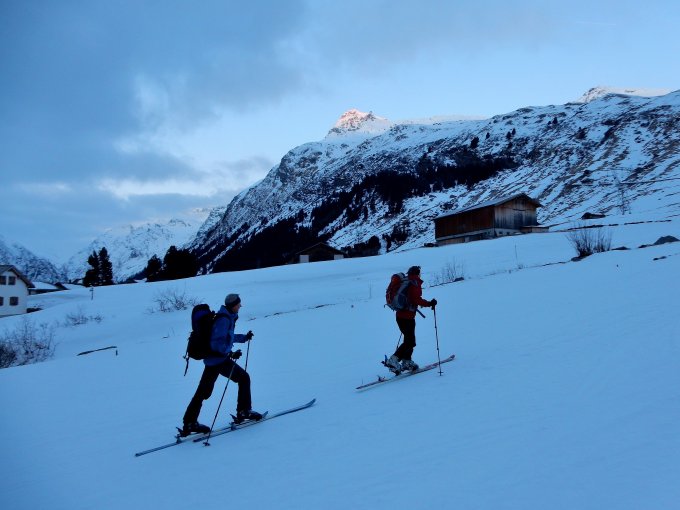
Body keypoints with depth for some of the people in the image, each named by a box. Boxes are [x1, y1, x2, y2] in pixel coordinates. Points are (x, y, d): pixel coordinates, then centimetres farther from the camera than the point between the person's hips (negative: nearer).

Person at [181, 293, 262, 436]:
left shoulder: (228, 317, 14)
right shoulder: (224, 320, -17)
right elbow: (217, 343, -23)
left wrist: (244, 338, 30)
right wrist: (230, 354, -26)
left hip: (211, 359, 10)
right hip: (219, 359, -10)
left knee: (203, 391, 10)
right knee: (244, 378, 3)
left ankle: (189, 424, 13)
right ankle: (243, 412, 10)